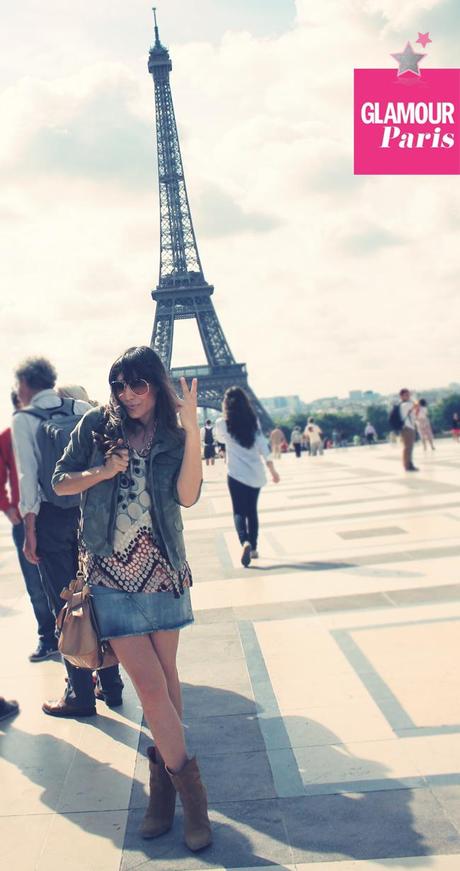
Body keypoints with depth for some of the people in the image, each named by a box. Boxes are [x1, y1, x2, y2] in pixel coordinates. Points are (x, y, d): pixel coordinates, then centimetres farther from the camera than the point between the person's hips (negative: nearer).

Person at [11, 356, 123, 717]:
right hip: (88, 511, 4)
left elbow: (28, 474, -10)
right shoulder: (83, 410, 5)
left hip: (51, 516, -4)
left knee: (64, 605, 5)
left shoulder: (23, 419, -4)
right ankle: (111, 683, 23)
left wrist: (30, 529, -7)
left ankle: (81, 694, 12)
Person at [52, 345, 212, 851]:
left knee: (164, 674, 9)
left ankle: (164, 781, 25)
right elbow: (59, 483, 7)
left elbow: (187, 496, -12)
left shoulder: (173, 436, 2)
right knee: (149, 682, -5)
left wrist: (192, 431, -19)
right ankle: (188, 788, 7)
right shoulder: (97, 425, 2)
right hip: (111, 569, -1)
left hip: (161, 567, 1)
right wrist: (101, 473, -10)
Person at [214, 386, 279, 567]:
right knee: (252, 510, 16)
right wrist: (272, 470, 0)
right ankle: (253, 548, 20)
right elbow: (263, 447, -3)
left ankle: (245, 542, -24)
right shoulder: (253, 421, 1)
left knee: (239, 511, 1)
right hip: (255, 473, 3)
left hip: (236, 474, -3)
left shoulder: (222, 423, -5)